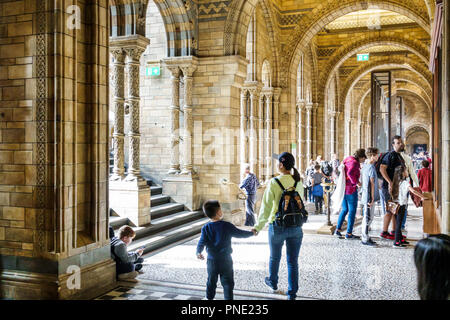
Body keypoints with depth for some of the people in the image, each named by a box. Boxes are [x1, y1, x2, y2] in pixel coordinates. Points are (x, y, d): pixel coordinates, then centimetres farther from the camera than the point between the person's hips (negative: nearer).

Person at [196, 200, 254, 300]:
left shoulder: (206, 228, -8)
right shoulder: (227, 226, -12)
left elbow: (202, 242, -10)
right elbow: (239, 233, -2)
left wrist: (198, 252, 3)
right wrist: (251, 233, 13)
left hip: (212, 260, 3)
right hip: (226, 260, -2)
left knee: (211, 281, 19)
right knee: (227, 282, 8)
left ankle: (209, 298, 31)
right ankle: (228, 298, 10)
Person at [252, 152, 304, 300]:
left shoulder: (273, 183, -15)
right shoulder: (298, 182, -3)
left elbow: (266, 207, -13)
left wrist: (258, 227, -5)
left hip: (277, 226, -2)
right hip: (296, 226, 2)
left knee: (275, 257, 21)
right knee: (293, 261, 10)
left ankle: (273, 283, 42)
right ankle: (292, 293, 15)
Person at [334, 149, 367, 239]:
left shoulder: (347, 160, 12)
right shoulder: (354, 162, -15)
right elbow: (350, 173, -31)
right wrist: (356, 182, -19)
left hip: (344, 189, 8)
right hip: (351, 189, -8)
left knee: (344, 209, 19)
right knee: (352, 211, 1)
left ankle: (338, 229, 17)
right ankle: (349, 233, 4)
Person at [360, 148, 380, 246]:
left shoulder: (364, 166, 11)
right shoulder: (371, 167, -16)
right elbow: (372, 184, -17)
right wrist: (372, 198, -16)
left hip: (365, 195, 9)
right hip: (369, 196, -9)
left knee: (367, 217, 15)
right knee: (368, 217, -3)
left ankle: (364, 237, 22)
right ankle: (365, 239, 3)